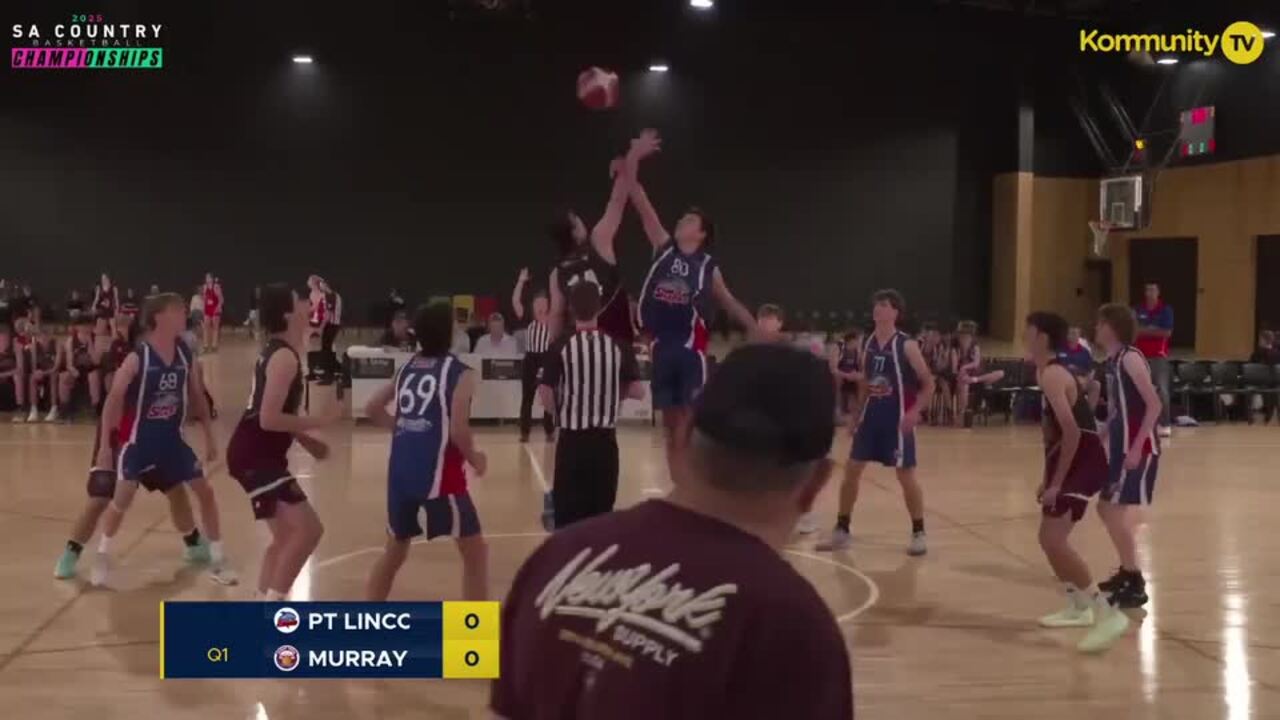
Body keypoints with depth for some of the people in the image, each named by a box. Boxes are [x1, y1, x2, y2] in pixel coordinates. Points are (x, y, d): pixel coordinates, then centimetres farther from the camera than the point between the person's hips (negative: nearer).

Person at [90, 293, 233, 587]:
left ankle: (217, 560, 11)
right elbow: (113, 400, -16)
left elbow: (197, 397, 9)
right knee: (122, 498, -7)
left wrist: (209, 437, 9)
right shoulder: (138, 358, -17)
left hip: (172, 438, 5)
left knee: (205, 491, 0)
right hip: (140, 440, -4)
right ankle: (102, 555, 18)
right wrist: (104, 445, -20)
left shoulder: (187, 355, -2)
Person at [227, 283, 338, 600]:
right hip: (255, 457, -11)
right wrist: (320, 420, -19)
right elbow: (268, 418, -27)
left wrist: (306, 440, 16)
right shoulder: (284, 357, -19)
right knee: (308, 529, -13)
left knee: (286, 536, 19)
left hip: (261, 455, 11)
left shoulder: (278, 351, 12)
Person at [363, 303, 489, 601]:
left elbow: (372, 408, 18)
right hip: (439, 473, -6)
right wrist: (474, 457, 2)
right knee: (475, 552, 6)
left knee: (394, 549, 23)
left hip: (400, 471, 6)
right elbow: (458, 430, -16)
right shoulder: (461, 373, -7)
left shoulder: (407, 368, 12)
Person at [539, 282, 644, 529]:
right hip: (605, 440, 2)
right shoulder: (618, 346, -1)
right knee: (602, 513, 12)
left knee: (567, 515, 5)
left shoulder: (560, 346, -8)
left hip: (571, 440, -2)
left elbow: (547, 399, -11)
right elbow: (638, 392, -1)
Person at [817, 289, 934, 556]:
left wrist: (915, 411, -22)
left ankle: (919, 533, 15)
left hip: (897, 417, -6)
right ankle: (842, 531, 15)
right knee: (851, 469, 5)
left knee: (905, 474, 0)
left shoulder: (907, 346, -12)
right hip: (871, 414, 6)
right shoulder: (868, 343, 5)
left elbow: (928, 383, -10)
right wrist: (857, 413, 14)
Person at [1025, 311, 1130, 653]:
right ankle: (1078, 607, 33)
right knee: (1049, 538, 19)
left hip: (1083, 462, -10)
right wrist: (1048, 479, 22)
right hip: (1071, 461, 10)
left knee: (1054, 540, -19)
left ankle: (1107, 614, -18)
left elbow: (1072, 431, -25)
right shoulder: (1048, 371, 15)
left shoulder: (1052, 374, -17)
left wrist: (1057, 482, -21)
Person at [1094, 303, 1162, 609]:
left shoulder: (1130, 358, -15)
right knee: (1107, 509, 15)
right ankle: (1128, 572, 29)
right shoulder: (1112, 361, 11)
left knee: (1117, 513, -11)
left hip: (1138, 448, -9)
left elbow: (1154, 404, -21)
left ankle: (1136, 586, -4)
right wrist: (1104, 442, 16)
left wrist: (1137, 447, -25)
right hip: (1120, 446, 9)